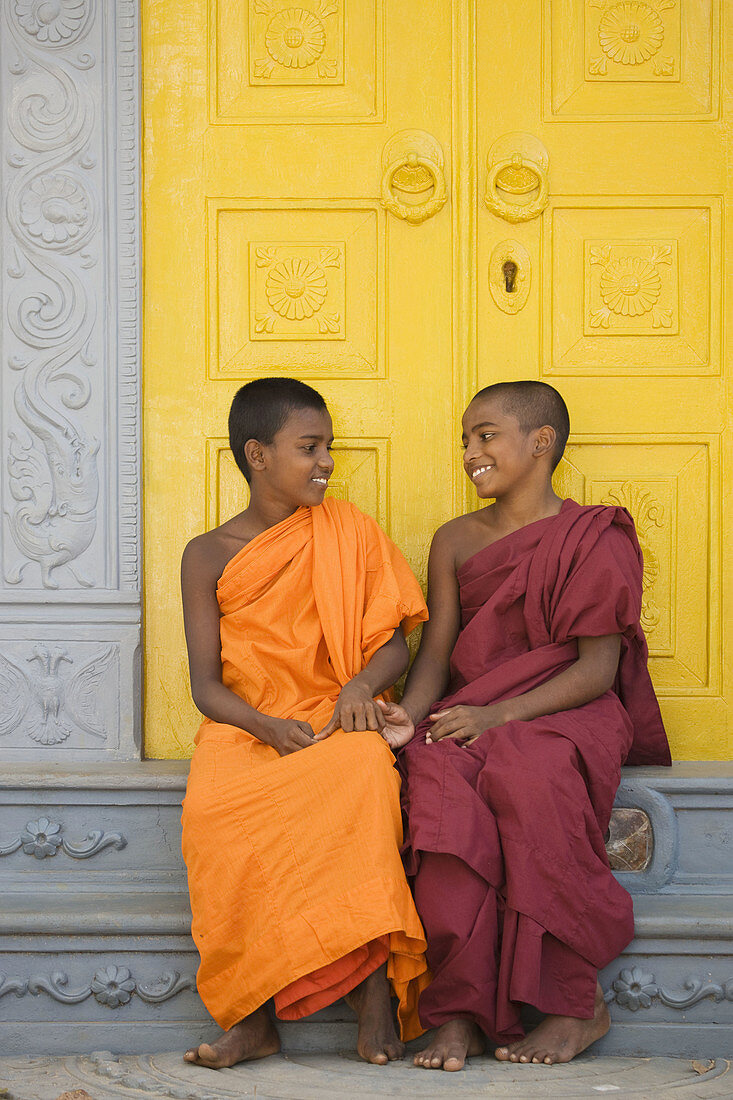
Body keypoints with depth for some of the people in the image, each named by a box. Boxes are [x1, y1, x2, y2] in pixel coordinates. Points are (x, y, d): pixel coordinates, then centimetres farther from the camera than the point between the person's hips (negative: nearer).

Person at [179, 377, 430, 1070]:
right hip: (244, 730, 0)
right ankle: (250, 1016, -26)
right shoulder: (209, 557, 8)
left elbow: (393, 642, 7)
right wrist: (267, 726, -17)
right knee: (215, 809, -35)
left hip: (337, 724, 0)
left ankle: (376, 985, -32)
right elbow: (206, 684, 3)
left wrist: (362, 684, -16)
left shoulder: (348, 533, 9)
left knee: (364, 772, -37)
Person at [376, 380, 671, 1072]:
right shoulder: (455, 541, 15)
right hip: (472, 717, 3)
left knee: (526, 774, -37)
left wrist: (499, 715, -19)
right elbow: (436, 652, 7)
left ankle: (578, 1001, -25)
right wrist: (410, 714, -16)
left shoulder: (595, 540, 1)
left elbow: (599, 667, -8)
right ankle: (459, 1010, -31)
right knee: (440, 781, -32)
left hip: (568, 713, -3)